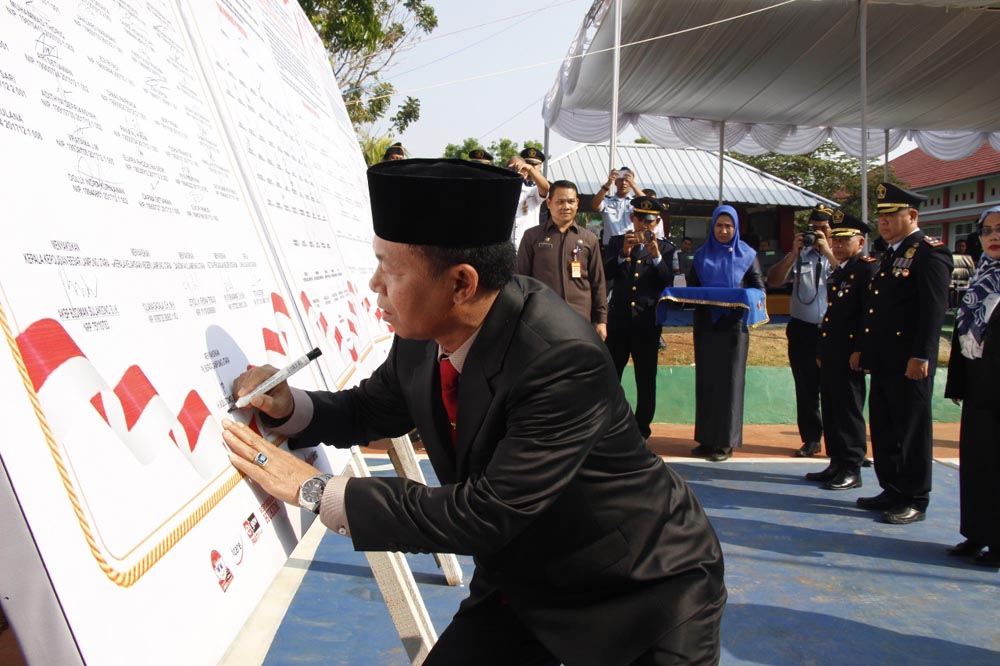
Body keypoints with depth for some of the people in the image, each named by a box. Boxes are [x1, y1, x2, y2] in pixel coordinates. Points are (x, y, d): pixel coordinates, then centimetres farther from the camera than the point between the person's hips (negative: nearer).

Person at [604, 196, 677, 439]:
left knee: (646, 381, 5)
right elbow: (605, 273, -5)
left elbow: (669, 283, -6)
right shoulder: (617, 242, 8)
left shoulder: (666, 248, 6)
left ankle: (641, 432, 16)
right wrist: (623, 253, -20)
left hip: (648, 324, -1)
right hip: (618, 320, 1)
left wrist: (656, 256, -19)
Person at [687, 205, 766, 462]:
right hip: (706, 322, 3)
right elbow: (690, 286, 12)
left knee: (729, 380, -2)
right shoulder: (701, 255, 10)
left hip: (733, 324, -3)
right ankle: (707, 438, 12)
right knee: (706, 380, 5)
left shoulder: (747, 255, 3)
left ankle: (726, 442, 4)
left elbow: (758, 287, 2)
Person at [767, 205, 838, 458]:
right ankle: (811, 439, 20)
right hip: (803, 330, 3)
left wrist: (828, 252, -16)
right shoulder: (800, 255, 9)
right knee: (806, 387, 8)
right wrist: (794, 252, -8)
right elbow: (773, 280, 0)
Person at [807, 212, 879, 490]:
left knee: (849, 411, -2)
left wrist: (861, 352, -20)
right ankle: (837, 464, 22)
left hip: (849, 355, -9)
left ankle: (852, 470, 8)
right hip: (830, 354, 9)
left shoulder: (869, 268, -9)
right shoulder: (838, 272, 19)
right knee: (831, 410, 13)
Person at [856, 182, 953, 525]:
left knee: (911, 432, 2)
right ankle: (892, 491, 27)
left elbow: (934, 308, -18)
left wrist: (920, 356, -21)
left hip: (909, 363, -9)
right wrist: (863, 349, 17)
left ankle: (915, 500, 13)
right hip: (883, 361, 9)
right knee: (883, 429, 15)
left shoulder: (930, 252, -11)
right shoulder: (889, 253, 18)